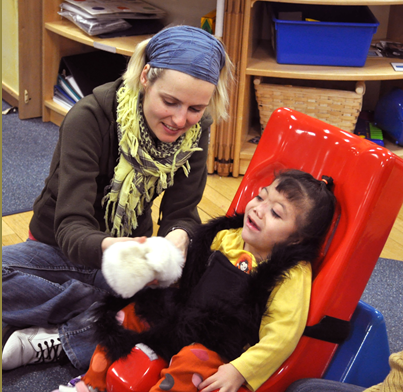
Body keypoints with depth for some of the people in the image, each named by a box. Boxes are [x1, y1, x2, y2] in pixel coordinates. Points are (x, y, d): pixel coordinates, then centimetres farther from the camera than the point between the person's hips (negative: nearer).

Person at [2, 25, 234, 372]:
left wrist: (179, 237, -39)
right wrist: (108, 248, -54)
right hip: (63, 250, -2)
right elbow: (71, 228, -30)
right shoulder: (90, 118, -25)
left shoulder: (194, 131, -12)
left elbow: (182, 213, -12)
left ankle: (51, 342, -23)